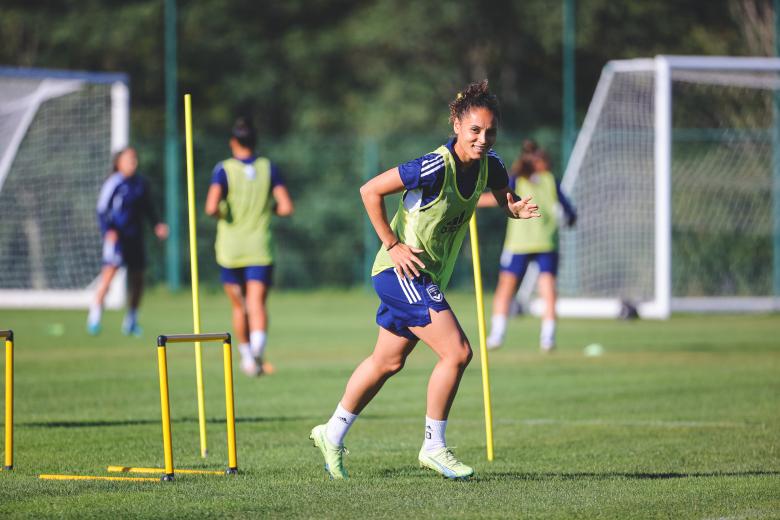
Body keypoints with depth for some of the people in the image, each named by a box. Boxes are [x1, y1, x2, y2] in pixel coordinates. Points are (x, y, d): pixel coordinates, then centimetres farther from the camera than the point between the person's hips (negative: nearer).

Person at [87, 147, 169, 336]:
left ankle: (131, 320, 22)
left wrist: (157, 224, 8)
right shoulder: (114, 183, -6)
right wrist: (108, 231, -19)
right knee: (110, 269, -19)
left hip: (135, 235, 6)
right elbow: (102, 210, -6)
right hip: (116, 234, -6)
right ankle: (95, 314, -14)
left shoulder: (141, 184, 11)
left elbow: (148, 208, 23)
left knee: (137, 276, 8)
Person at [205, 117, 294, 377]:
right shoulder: (268, 168, 1)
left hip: (230, 249, 0)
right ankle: (258, 348, -35)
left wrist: (220, 214, 2)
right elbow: (286, 207, -4)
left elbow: (211, 207, -21)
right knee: (257, 304, -9)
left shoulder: (224, 170, -6)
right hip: (261, 248, 0)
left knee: (239, 307, 16)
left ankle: (247, 356, 26)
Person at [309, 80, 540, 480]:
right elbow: (370, 190, -19)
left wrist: (515, 208, -11)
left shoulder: (489, 165, -3)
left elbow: (504, 198, 13)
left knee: (388, 361, 20)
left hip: (429, 276, 9)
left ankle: (332, 435, 35)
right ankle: (433, 447, -3)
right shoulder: (435, 167, -25)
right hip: (403, 271, -9)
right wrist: (392, 244, -17)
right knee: (457, 352, -17)